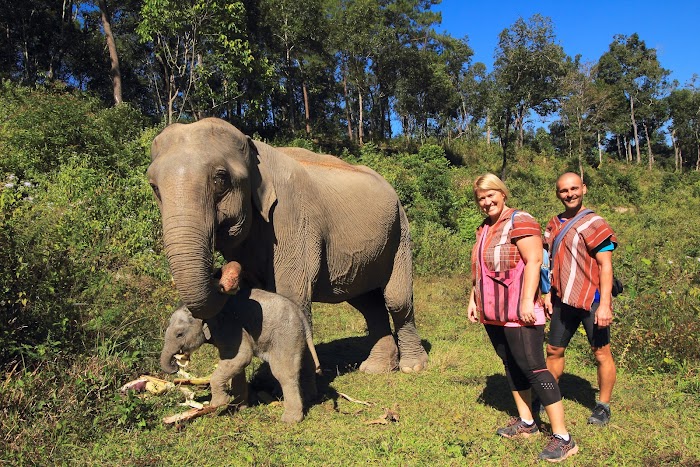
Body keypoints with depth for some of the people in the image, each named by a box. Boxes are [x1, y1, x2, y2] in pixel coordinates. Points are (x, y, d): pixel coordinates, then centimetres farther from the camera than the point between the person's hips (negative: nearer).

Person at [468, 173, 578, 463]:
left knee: (532, 368, -7)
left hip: (518, 313, -8)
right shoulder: (484, 228, 15)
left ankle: (563, 438, 1)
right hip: (493, 313, 9)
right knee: (510, 364, 14)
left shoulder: (520, 222, -11)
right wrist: (474, 299, 18)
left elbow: (534, 261, -18)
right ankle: (525, 423, 28)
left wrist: (527, 301, -24)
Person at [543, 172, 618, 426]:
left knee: (601, 353, 6)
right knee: (553, 350, 13)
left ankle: (603, 406, 22)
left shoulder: (594, 223, -10)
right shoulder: (554, 225, 8)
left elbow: (606, 265, -14)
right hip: (564, 300, 6)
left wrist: (604, 304, -20)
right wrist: (549, 293, 12)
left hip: (591, 300, -6)